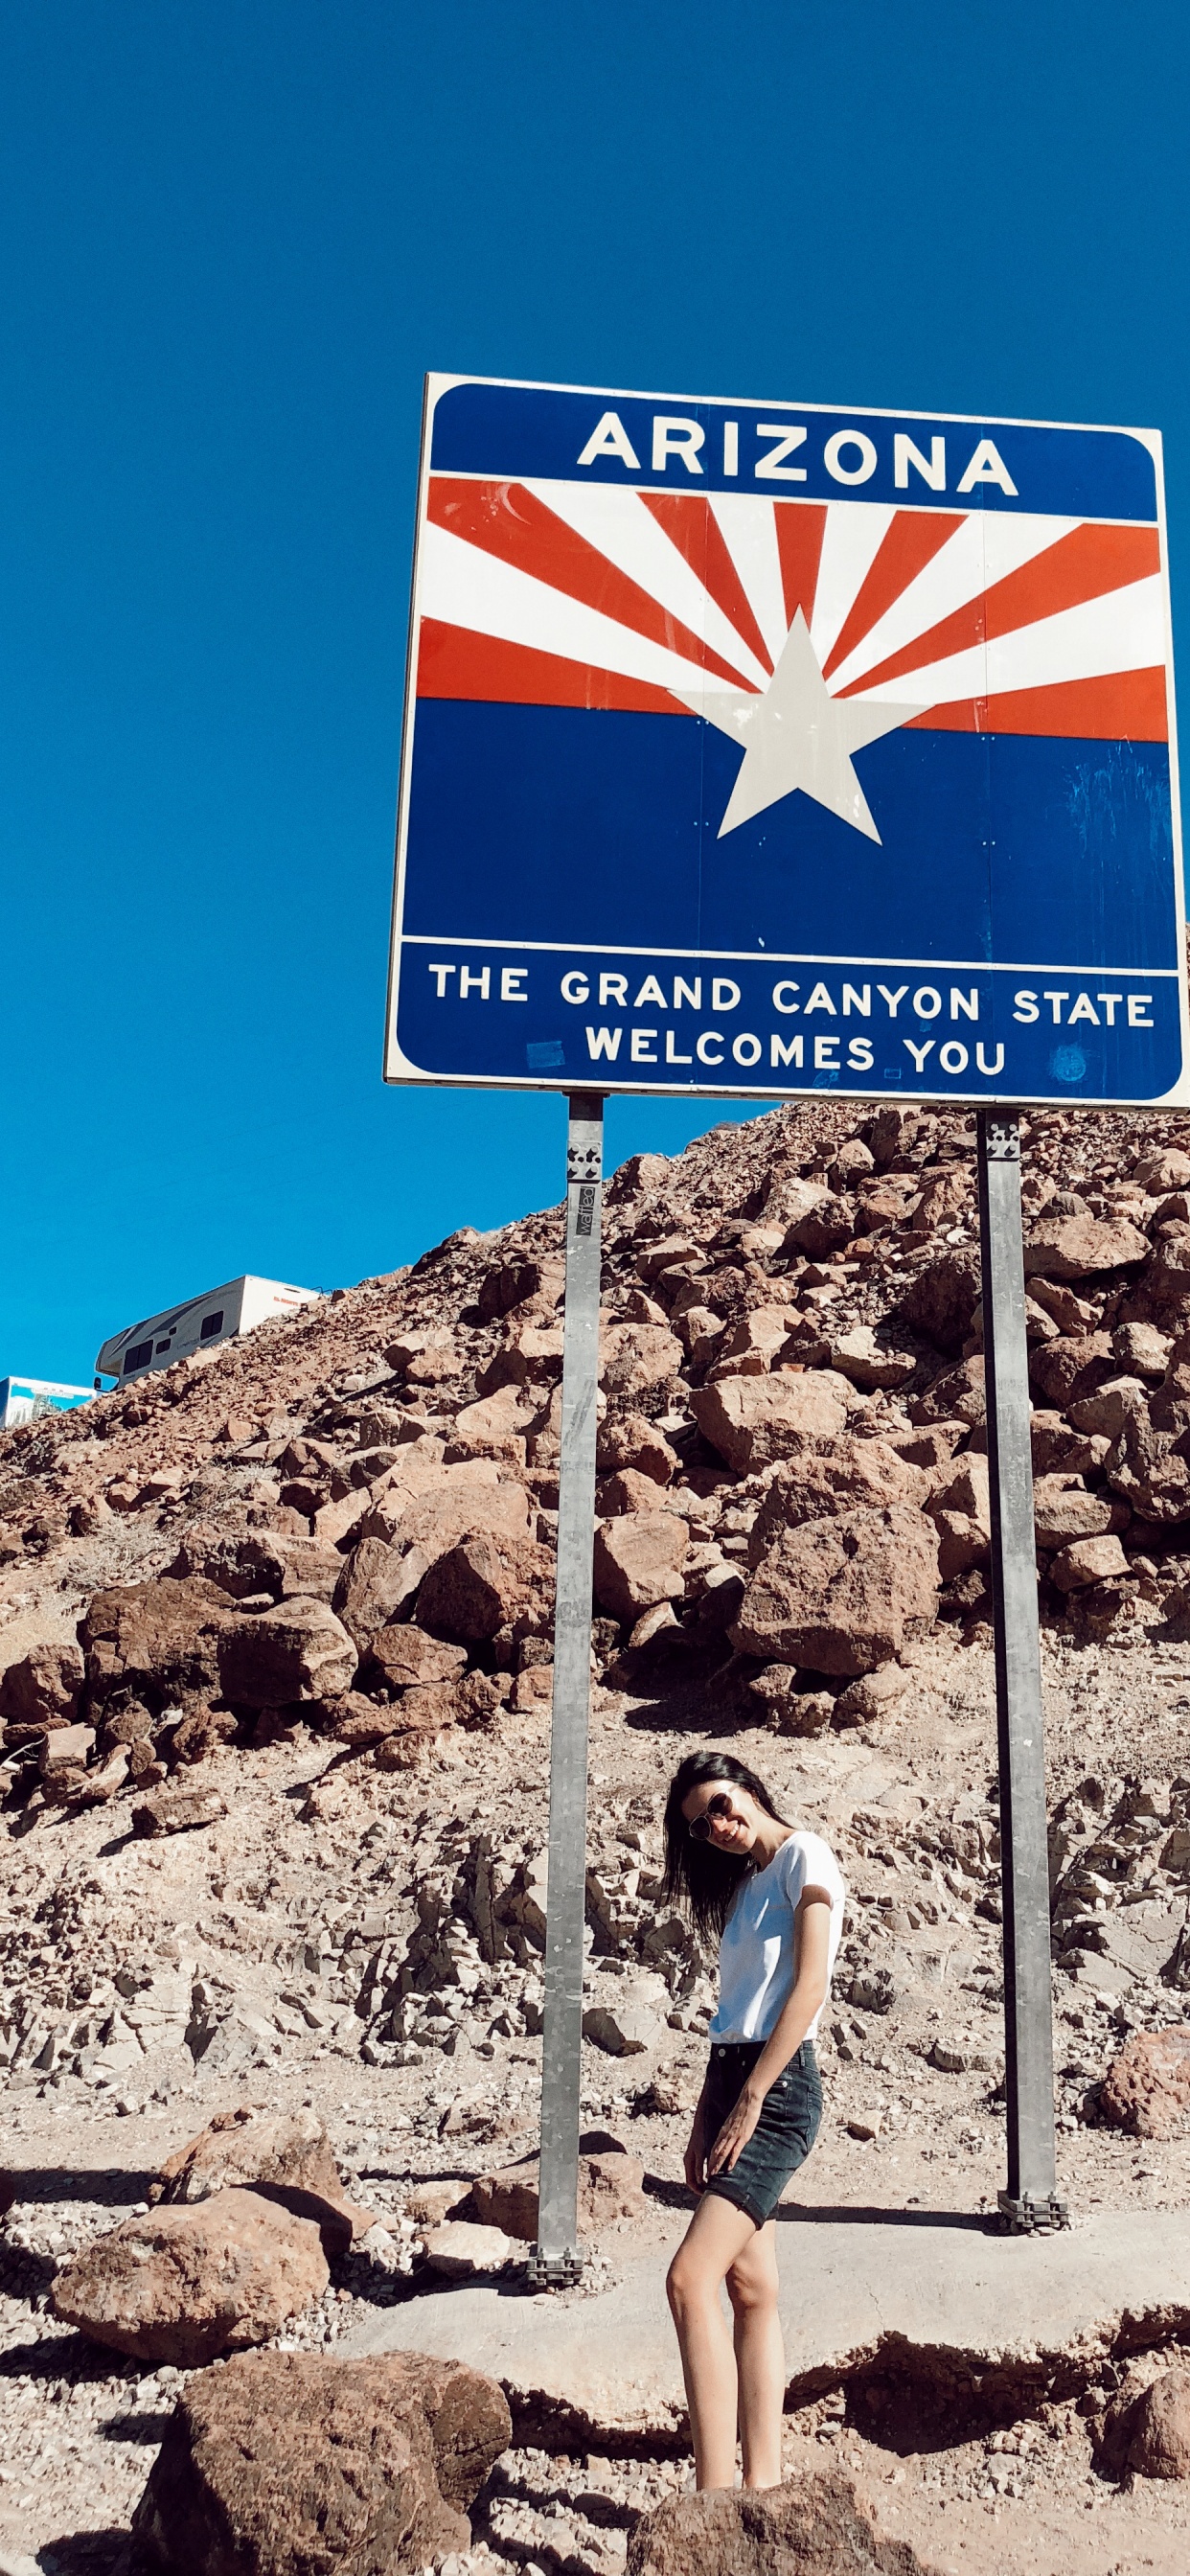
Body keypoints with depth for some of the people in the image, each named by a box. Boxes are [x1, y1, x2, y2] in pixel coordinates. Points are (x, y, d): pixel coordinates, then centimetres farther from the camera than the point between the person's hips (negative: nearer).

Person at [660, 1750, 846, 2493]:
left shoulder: (804, 1855, -4)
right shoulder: (746, 1884, 20)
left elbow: (810, 1985, -14)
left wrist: (750, 2099, -17)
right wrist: (705, 2118, 12)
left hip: (779, 2084, -9)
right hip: (733, 2081, 9)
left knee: (691, 2277, -17)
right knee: (751, 2289, 5)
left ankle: (716, 2489, -17)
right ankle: (762, 2482, 6)